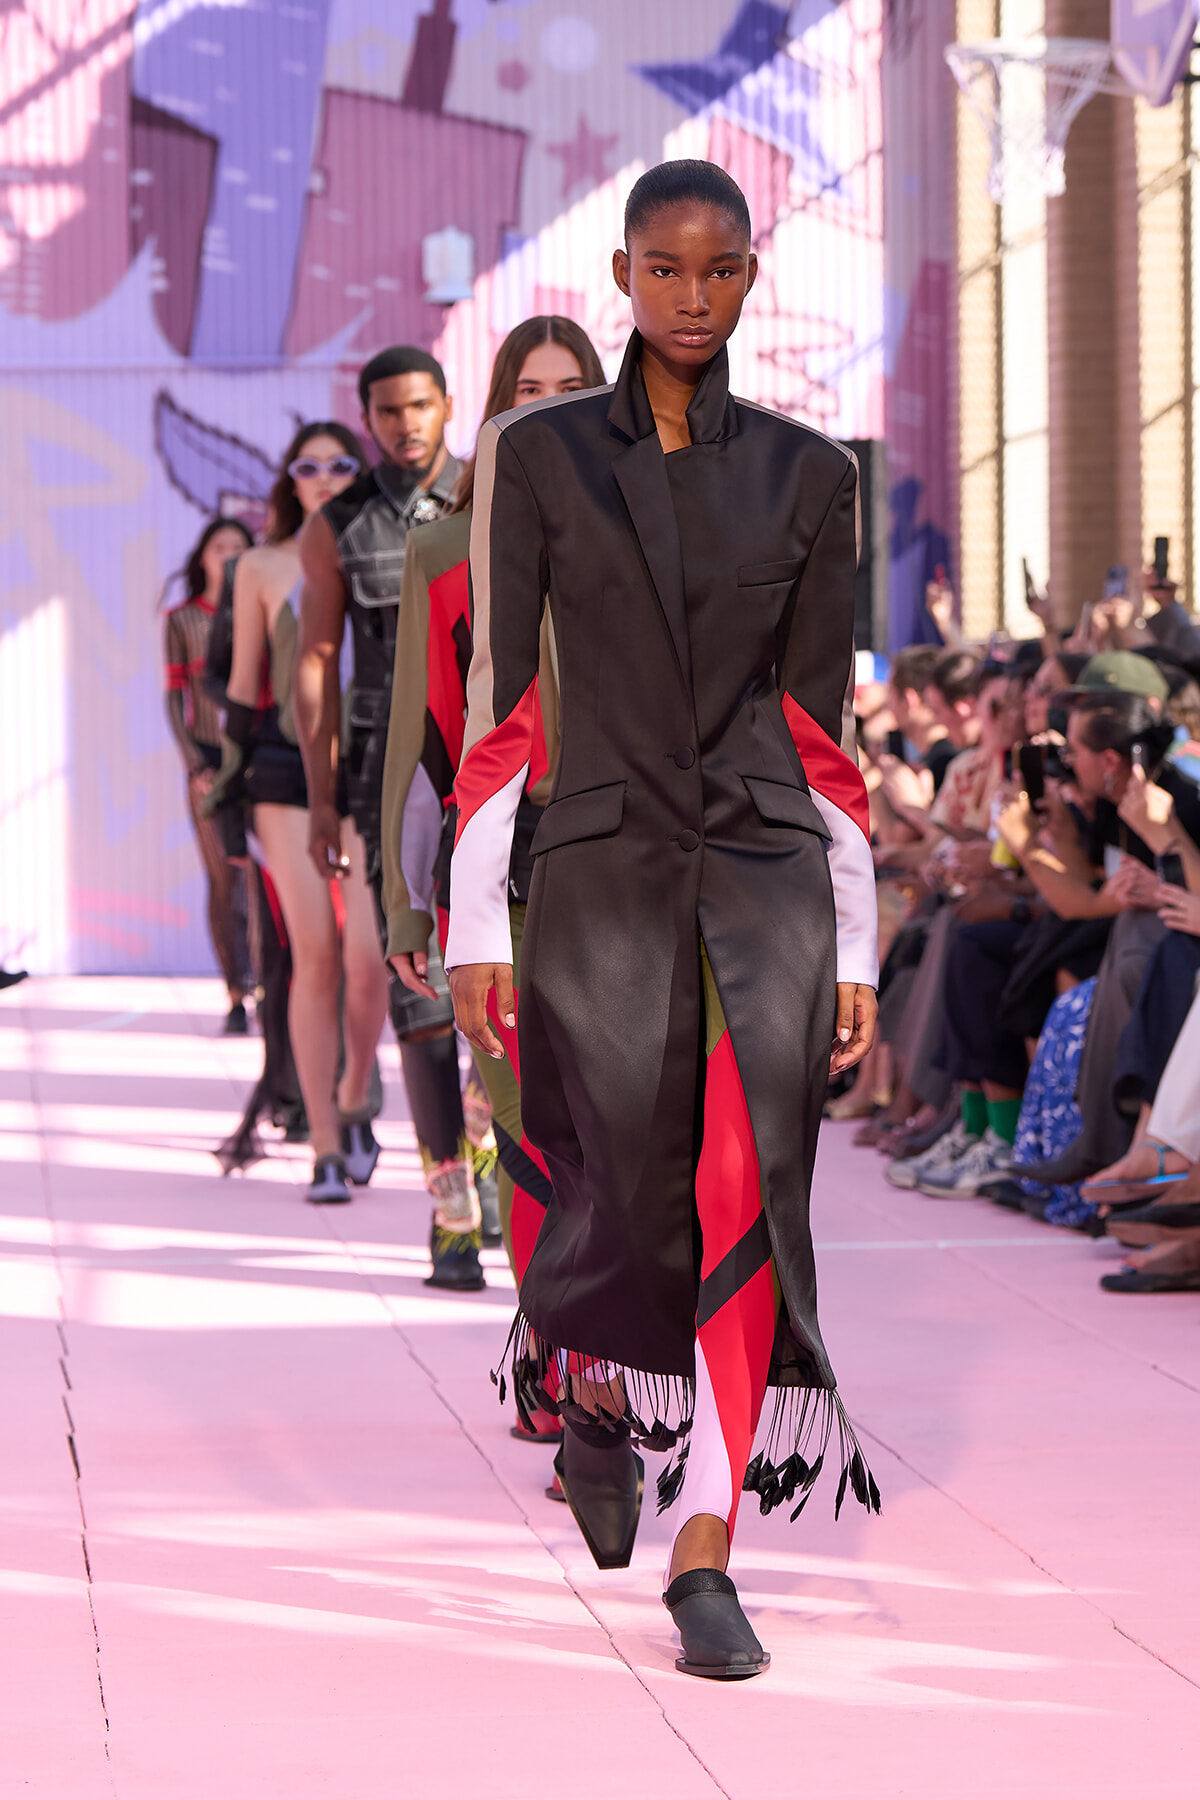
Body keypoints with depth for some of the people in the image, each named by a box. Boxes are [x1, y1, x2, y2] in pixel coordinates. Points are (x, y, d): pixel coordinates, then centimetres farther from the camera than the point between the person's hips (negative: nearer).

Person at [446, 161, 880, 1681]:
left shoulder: (804, 473, 8)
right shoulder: (539, 455, 4)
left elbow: (821, 725, 9)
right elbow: (497, 699, 1)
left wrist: (854, 950, 5)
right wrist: (475, 928, -4)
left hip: (767, 869, 1)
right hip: (603, 871, -1)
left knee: (752, 1195, -12)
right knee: (632, 1199, 1)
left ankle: (704, 1556, -7)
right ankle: (589, 1399, 35)